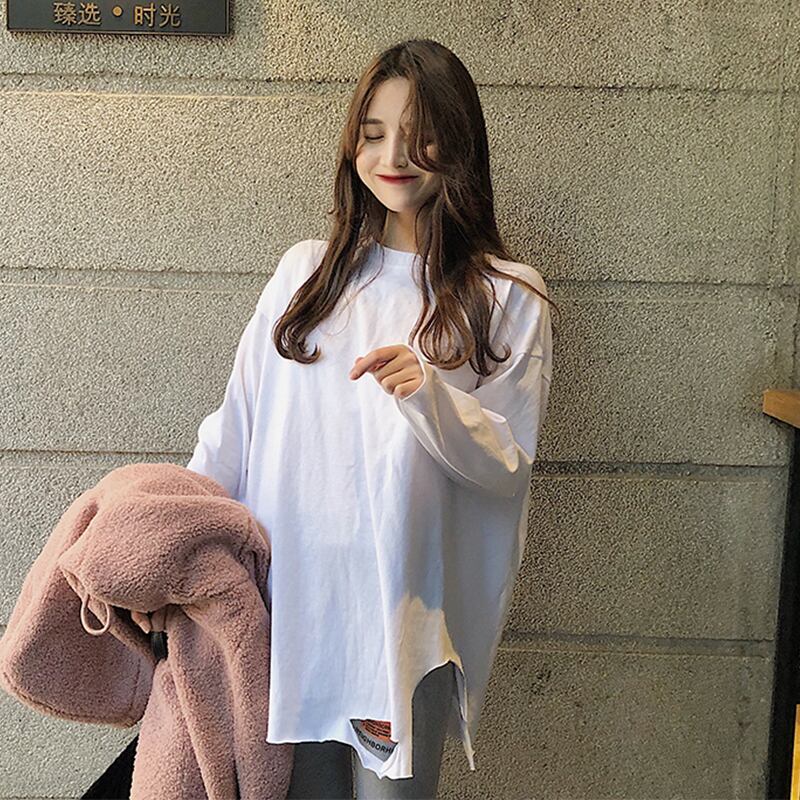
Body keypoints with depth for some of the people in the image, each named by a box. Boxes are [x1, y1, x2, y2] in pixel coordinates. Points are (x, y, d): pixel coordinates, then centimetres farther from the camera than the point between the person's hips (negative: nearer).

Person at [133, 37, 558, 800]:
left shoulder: (507, 297, -1)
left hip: (406, 615, -2)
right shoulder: (305, 272, 7)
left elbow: (508, 464, -4)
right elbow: (235, 428, 6)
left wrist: (430, 395, -22)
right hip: (290, 602, 3)